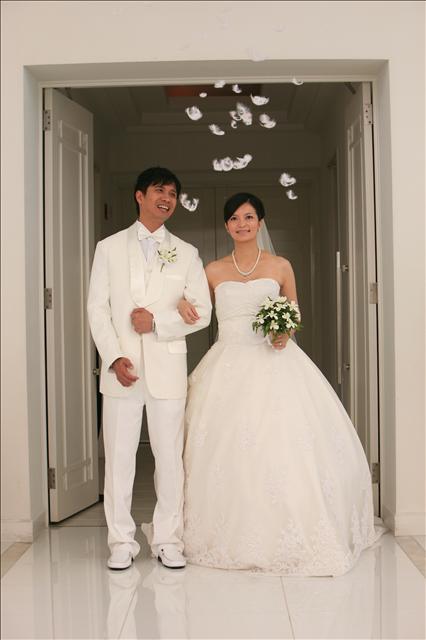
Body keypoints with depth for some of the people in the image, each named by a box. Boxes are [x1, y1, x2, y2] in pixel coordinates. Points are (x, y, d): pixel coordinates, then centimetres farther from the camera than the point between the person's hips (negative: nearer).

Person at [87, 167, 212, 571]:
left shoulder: (186, 253, 10)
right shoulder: (109, 248, 8)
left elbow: (202, 312, 6)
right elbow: (97, 308, 2)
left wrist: (157, 321, -10)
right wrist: (114, 358, -10)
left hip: (167, 367, 1)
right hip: (121, 367, 0)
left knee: (170, 456, 4)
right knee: (119, 455, 4)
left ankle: (167, 540, 17)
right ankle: (122, 541, 16)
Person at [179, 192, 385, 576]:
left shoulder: (281, 267, 8)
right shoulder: (214, 271, 10)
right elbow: (194, 310, 16)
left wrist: (285, 333, -7)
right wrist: (182, 303, -6)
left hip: (273, 364, -1)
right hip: (229, 367, 1)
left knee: (284, 447, -9)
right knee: (227, 452, -3)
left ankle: (292, 534, 4)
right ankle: (234, 537, 11)